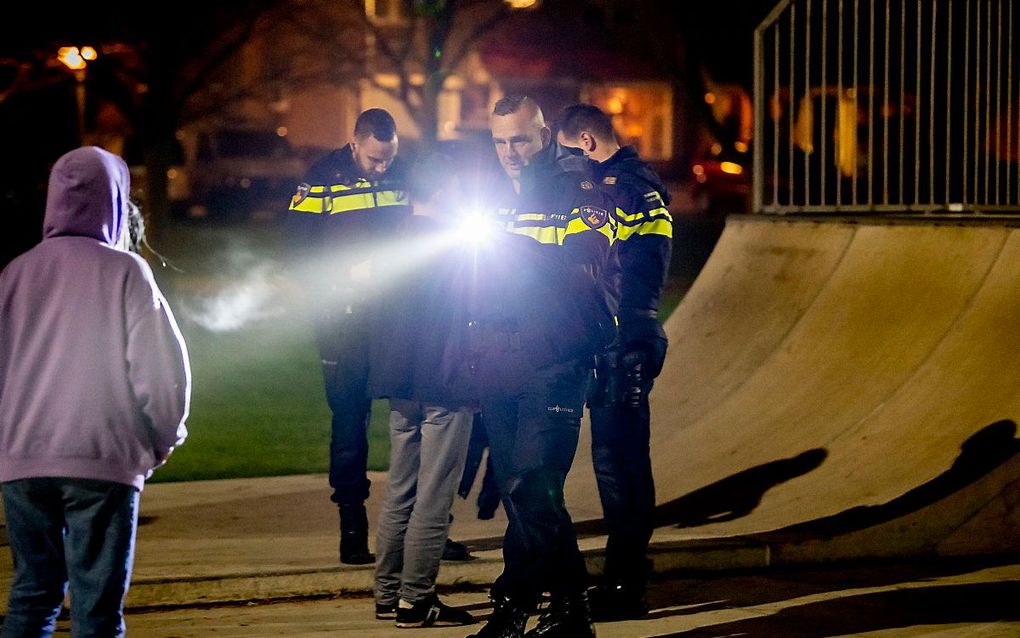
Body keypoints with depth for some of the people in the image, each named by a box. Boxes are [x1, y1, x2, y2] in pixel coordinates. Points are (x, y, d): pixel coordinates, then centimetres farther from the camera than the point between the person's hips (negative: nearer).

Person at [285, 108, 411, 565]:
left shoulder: (405, 176, 7)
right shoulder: (323, 179, -2)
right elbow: (300, 251, -3)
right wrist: (350, 273, -15)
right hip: (345, 318, -3)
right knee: (349, 418, 0)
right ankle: (352, 528, 6)